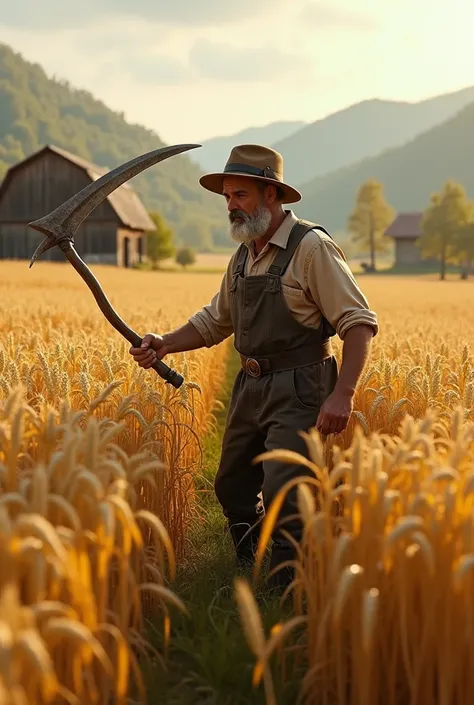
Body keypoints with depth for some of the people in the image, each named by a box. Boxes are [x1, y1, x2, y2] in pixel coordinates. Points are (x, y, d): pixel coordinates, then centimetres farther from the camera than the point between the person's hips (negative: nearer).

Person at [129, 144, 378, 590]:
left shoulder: (311, 247, -12)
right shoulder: (243, 257, 12)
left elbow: (360, 324, -15)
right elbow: (214, 321, 21)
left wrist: (343, 394, -25)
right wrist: (165, 345, 4)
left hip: (298, 392, -8)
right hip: (251, 387, 8)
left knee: (283, 496, -14)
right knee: (232, 488, 17)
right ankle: (246, 574, 38)